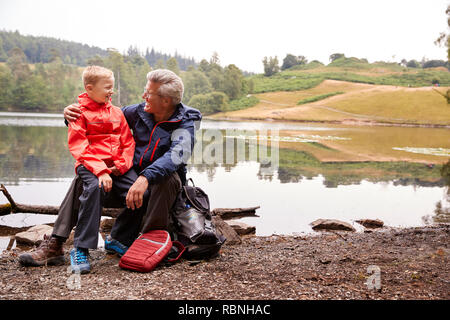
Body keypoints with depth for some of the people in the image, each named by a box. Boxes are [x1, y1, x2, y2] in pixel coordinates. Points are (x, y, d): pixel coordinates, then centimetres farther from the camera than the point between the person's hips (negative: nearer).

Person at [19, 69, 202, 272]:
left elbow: (176, 155, -34)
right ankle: (55, 243, -14)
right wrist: (73, 115, -7)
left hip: (160, 187, -4)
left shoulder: (185, 124, -13)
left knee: (168, 178, -38)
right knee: (84, 179, -11)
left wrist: (145, 178, -50)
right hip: (131, 179, 5)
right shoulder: (140, 111, 3)